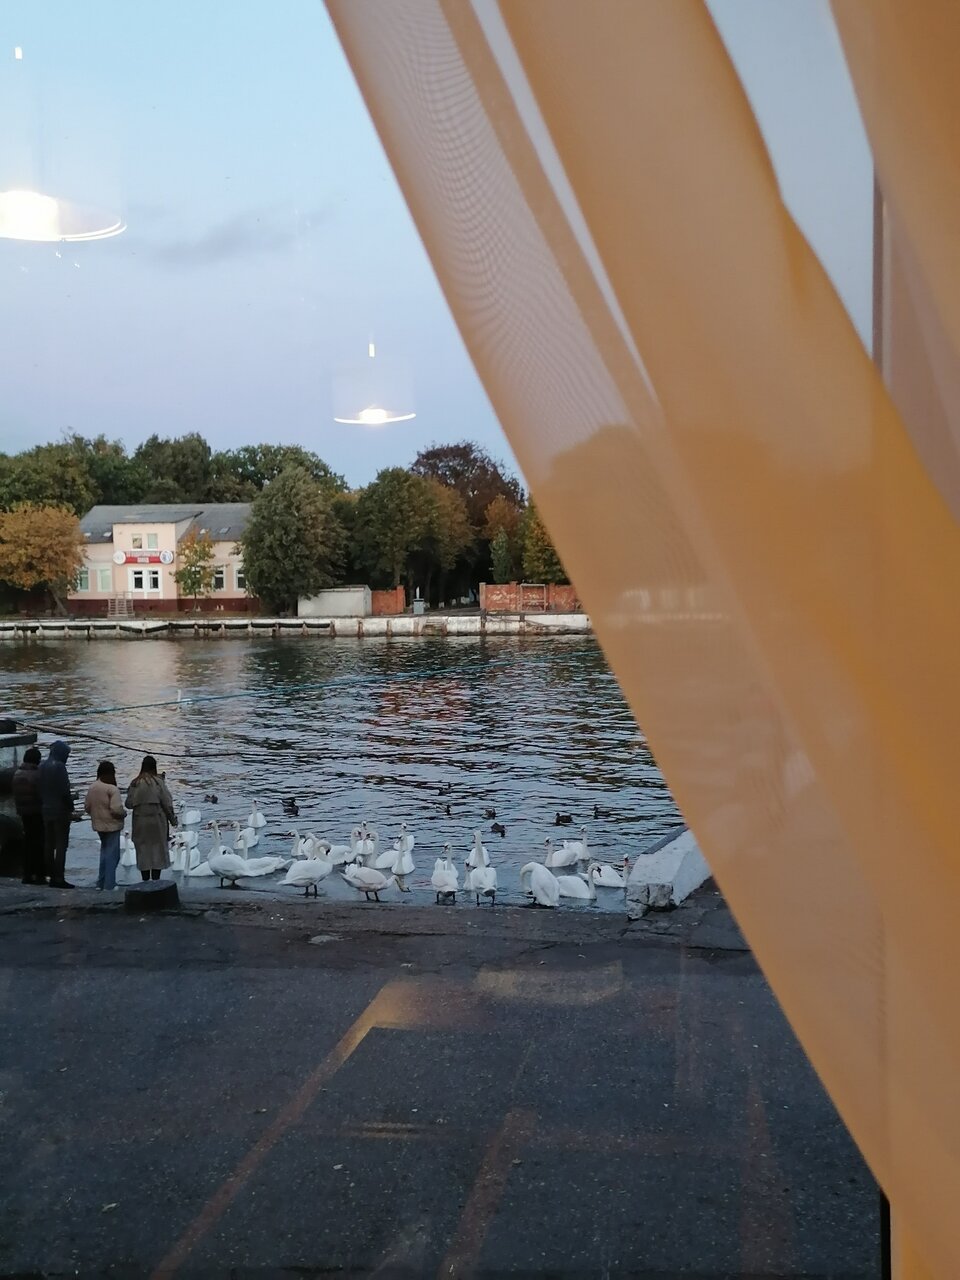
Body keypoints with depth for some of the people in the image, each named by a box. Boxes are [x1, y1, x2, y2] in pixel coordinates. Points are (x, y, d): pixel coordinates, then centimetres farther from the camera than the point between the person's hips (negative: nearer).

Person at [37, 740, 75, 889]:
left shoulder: (42, 767, 9)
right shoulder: (59, 767, -15)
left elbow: (40, 789, 11)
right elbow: (65, 791, -18)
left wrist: (43, 805, 14)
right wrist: (70, 807, -9)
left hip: (46, 810, 8)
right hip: (60, 810, -8)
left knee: (48, 844, 12)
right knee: (61, 844, -5)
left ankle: (51, 875, 16)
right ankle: (59, 878, -7)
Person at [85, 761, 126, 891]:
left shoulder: (93, 788, 2)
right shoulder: (112, 789, -20)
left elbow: (87, 806, 9)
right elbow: (116, 809, -26)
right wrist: (124, 813, -6)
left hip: (99, 825, 7)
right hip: (112, 825, -7)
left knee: (105, 851, 21)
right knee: (112, 853, 2)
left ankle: (101, 882, 24)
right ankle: (109, 884, 3)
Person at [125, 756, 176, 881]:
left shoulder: (135, 784, -4)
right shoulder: (158, 782, -9)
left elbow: (129, 804, -3)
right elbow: (167, 803, -9)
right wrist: (172, 819, 2)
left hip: (140, 822, 2)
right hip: (157, 820, -2)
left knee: (143, 850, 10)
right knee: (158, 849, 8)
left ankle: (145, 881, 12)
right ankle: (156, 880, 7)